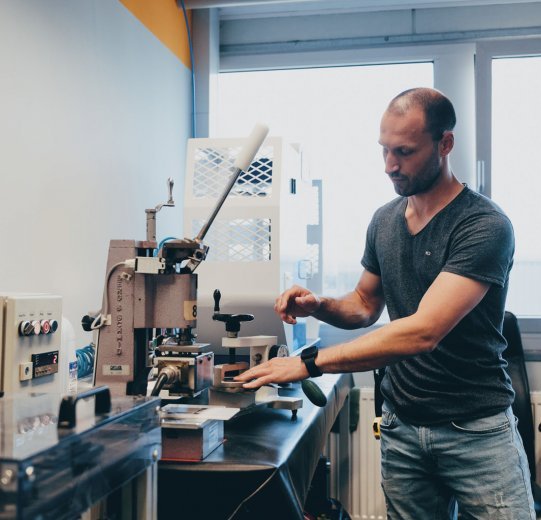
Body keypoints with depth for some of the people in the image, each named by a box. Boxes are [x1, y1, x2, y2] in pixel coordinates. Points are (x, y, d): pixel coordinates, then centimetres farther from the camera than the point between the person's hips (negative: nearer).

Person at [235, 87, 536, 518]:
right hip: (401, 425, 5)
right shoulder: (384, 220, 4)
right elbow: (365, 305, 16)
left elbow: (423, 332, -27)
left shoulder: (484, 225, -18)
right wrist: (319, 306, -6)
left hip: (477, 429, -5)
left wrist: (310, 363, -29)